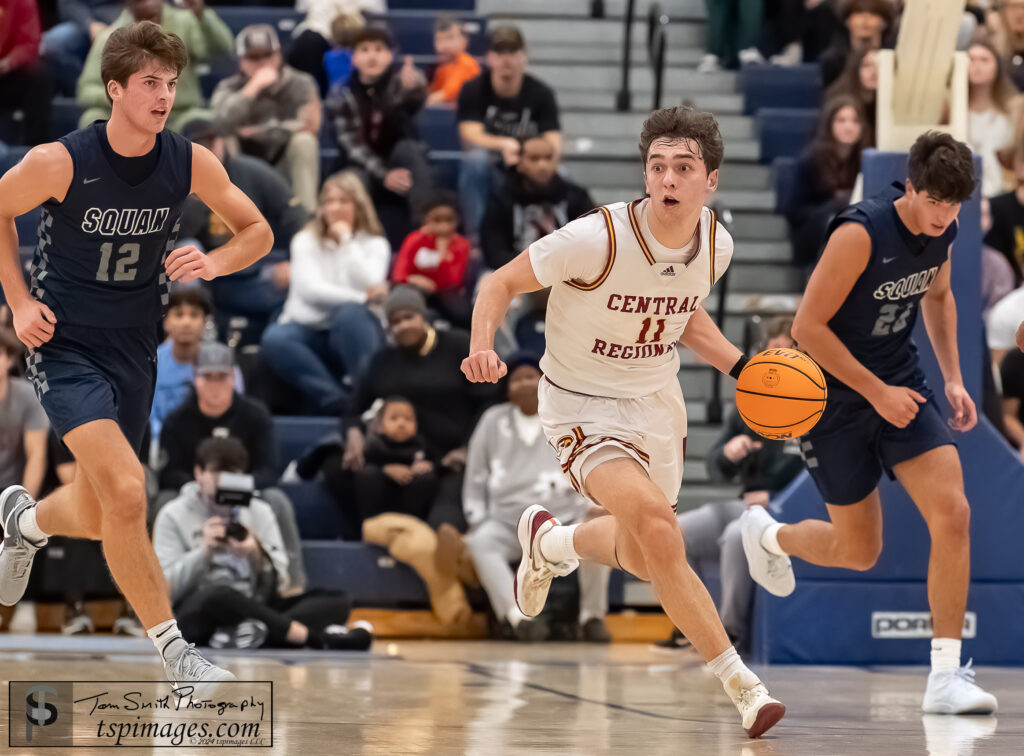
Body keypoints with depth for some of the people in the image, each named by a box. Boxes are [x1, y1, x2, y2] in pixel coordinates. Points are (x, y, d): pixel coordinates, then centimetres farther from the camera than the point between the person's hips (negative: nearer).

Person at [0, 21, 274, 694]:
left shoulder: (190, 163, -9)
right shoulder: (60, 163, -18)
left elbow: (258, 231, 4)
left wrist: (215, 262, -16)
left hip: (135, 349, 5)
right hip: (65, 344, -5)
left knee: (97, 517, 16)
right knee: (125, 491, -25)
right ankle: (172, 648, -13)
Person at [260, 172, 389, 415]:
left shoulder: (375, 244, 7)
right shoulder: (306, 241, 7)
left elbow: (370, 286, -14)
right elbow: (310, 289, -10)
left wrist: (346, 240, -8)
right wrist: (361, 297, -18)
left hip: (352, 337, -1)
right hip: (308, 329, 1)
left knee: (349, 313, -37)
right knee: (275, 339, -34)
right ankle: (338, 402, -43)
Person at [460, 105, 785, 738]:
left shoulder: (716, 245, -10)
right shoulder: (596, 240, -28)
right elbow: (502, 283, -16)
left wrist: (740, 365, 0)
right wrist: (483, 346, -34)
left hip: (657, 398, 6)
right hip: (583, 405, -6)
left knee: (645, 558, 19)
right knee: (657, 525, -28)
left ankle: (550, 540, 53)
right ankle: (738, 680, -17)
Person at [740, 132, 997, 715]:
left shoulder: (943, 230, -4)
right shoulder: (861, 233, -26)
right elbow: (807, 327, -23)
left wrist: (954, 378, 7)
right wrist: (877, 393, -21)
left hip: (901, 383, 5)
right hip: (835, 390, -5)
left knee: (953, 513, -14)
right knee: (859, 552, 6)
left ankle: (947, 675, -11)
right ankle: (768, 535, 41)